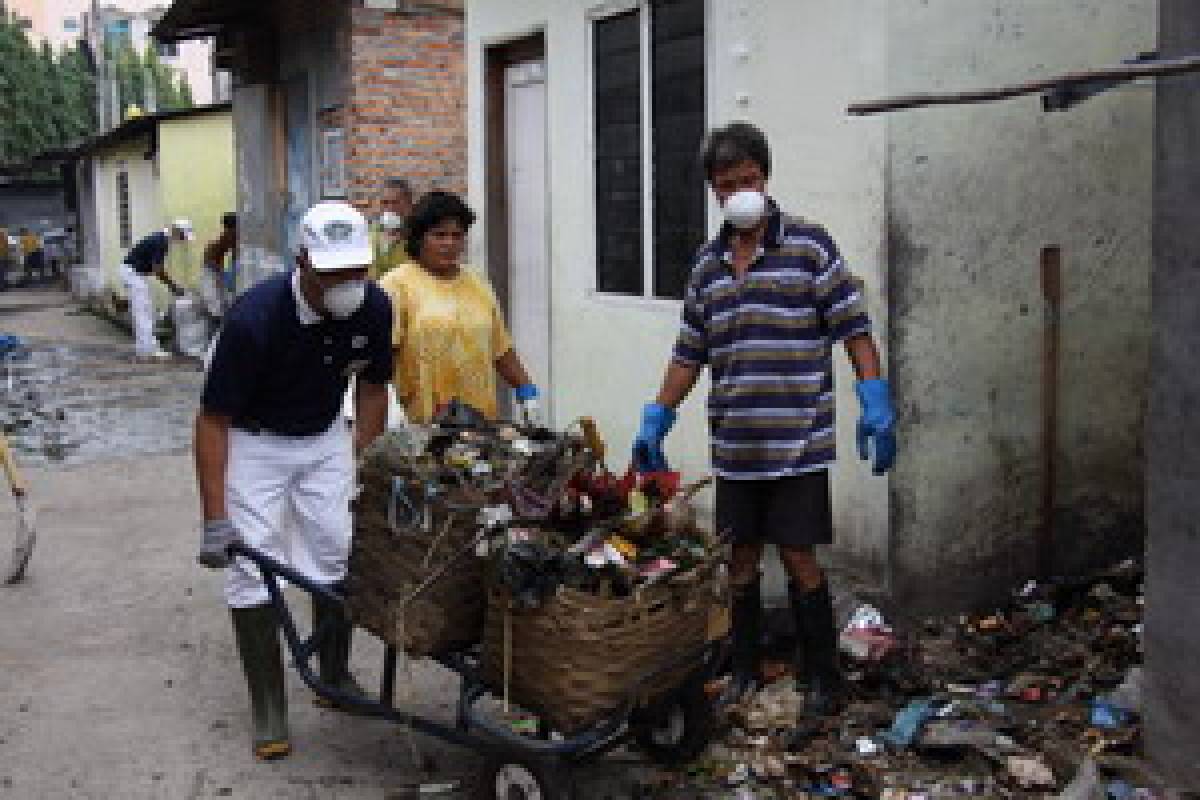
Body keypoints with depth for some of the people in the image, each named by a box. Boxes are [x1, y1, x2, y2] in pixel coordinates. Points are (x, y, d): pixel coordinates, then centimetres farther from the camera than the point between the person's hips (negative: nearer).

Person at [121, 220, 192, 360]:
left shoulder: (162, 239, 10)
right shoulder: (161, 242, -20)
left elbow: (158, 269, 17)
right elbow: (158, 271, -20)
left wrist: (172, 284, 14)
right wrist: (173, 286, -11)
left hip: (136, 272, 10)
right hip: (133, 272, -10)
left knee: (143, 312, 12)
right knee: (143, 312, -7)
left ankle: (144, 347, 16)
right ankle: (147, 350, -5)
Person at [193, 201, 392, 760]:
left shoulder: (374, 308, -19)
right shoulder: (255, 316, -33)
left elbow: (372, 384, 1)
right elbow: (214, 418, -25)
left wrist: (364, 469, 2)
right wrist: (214, 520, -26)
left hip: (324, 437, 4)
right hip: (253, 441, -4)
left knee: (339, 556, 2)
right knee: (253, 569, -6)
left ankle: (336, 677, 21)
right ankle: (268, 708, 4)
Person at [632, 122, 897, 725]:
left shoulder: (809, 245, -4)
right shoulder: (708, 263, 10)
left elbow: (853, 327, -6)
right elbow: (690, 352, 15)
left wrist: (875, 401, -16)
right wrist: (656, 420, 12)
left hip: (799, 442, -4)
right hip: (733, 444, 5)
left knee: (799, 557, 0)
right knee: (741, 557, 12)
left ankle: (823, 679, 16)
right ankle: (744, 670, 27)